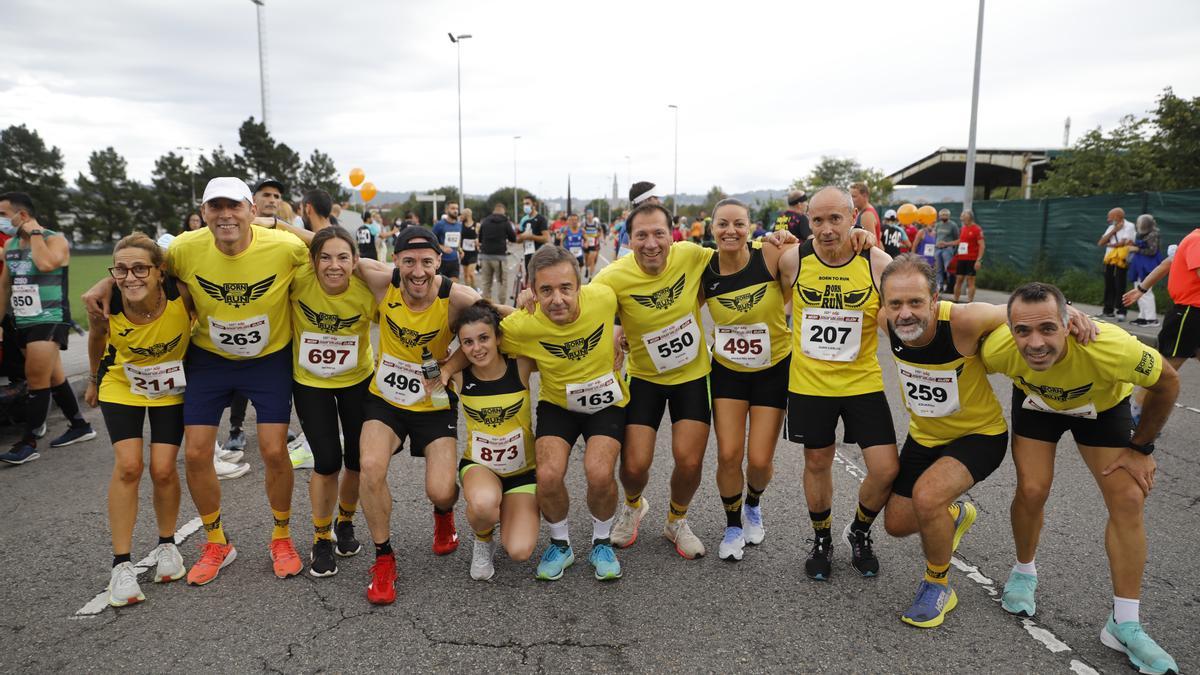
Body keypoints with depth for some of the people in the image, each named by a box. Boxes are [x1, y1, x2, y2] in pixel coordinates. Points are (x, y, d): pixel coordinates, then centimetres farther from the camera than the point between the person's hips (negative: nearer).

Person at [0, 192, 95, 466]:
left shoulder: (55, 239, -7)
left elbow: (45, 264, -29)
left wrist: (35, 233, -15)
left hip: (50, 321, -7)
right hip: (23, 323, 7)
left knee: (36, 380, -9)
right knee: (53, 378, 10)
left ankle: (28, 443, -5)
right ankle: (80, 426, 20)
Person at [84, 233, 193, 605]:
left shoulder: (181, 295, -30)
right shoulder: (105, 306, -25)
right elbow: (97, 339, -1)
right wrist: (94, 379, 14)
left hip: (172, 386, 0)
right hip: (121, 385, 0)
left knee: (163, 469, -5)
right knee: (127, 465, -11)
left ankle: (166, 545, 22)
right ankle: (122, 564, 3)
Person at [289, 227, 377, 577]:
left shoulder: (369, 290, -24)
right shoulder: (298, 279, -25)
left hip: (358, 380, 1)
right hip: (309, 382, -1)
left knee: (358, 460, 5)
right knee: (327, 462, -7)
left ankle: (345, 523, 37)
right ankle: (321, 539, 18)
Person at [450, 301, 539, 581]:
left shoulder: (520, 367, -16)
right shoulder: (460, 374, -12)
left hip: (523, 469, 0)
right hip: (478, 465, 0)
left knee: (519, 552, -17)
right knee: (484, 503, -37)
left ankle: (508, 514, 19)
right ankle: (483, 541, 1)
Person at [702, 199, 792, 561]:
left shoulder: (770, 256, -18)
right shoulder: (705, 272, -11)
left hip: (773, 369, -1)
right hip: (727, 370, 1)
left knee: (760, 460, 1)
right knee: (728, 454, -4)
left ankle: (753, 505, 37)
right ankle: (733, 525, 23)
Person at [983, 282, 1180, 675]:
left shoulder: (1109, 348, -43)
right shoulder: (998, 350, -38)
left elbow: (1167, 383, -21)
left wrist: (1141, 448, -12)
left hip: (1101, 405, 0)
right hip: (1035, 401, 0)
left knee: (1129, 500, -8)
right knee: (1032, 489, -13)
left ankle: (1125, 625, 3)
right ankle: (1024, 574, 17)